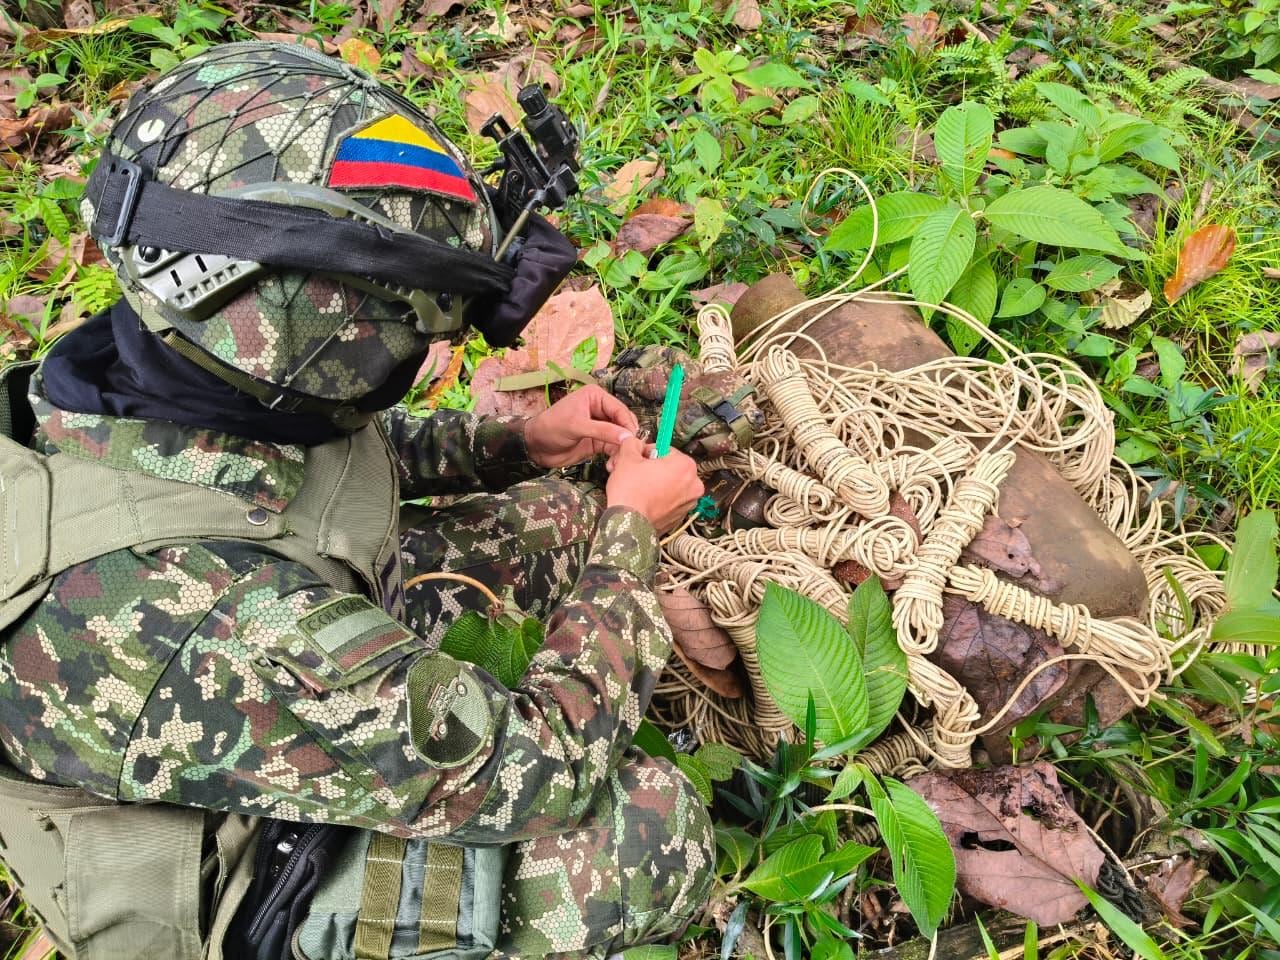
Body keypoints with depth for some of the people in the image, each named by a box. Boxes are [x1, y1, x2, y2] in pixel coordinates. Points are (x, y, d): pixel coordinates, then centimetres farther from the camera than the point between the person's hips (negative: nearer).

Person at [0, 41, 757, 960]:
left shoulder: (126, 374, -19)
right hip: (255, 878, -7)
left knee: (556, 513, 5)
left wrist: (516, 440, -4)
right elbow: (540, 768, -31)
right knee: (656, 826, -16)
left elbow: (337, 446, 5)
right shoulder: (205, 631, -44)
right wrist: (629, 532, -17)